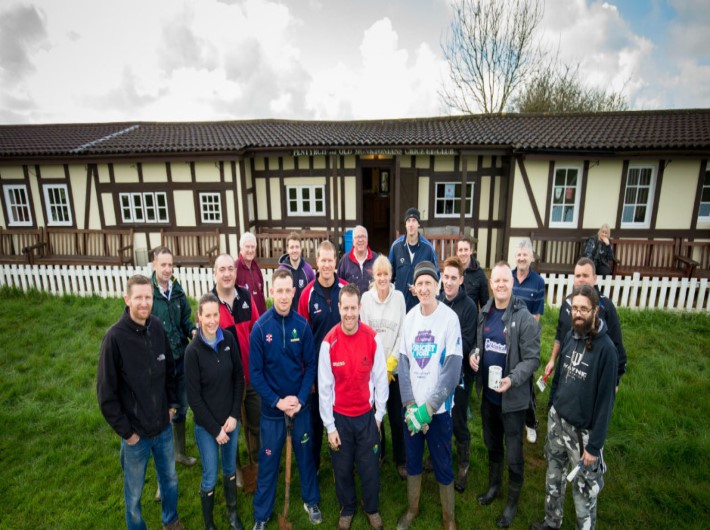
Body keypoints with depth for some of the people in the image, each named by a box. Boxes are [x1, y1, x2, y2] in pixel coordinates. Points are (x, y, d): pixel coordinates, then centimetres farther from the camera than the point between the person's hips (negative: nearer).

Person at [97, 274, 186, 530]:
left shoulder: (157, 327, -7)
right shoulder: (115, 336, -20)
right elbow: (106, 392, -14)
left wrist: (172, 403, 5)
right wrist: (125, 431, -11)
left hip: (164, 426, 4)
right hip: (136, 432, -4)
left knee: (170, 479, 23)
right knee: (134, 491, 18)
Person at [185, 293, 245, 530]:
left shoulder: (228, 339, -9)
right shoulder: (193, 350, -18)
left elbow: (239, 378, -1)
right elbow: (194, 397, -13)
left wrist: (234, 415, -6)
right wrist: (215, 429, -10)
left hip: (231, 419, 3)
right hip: (206, 425, -3)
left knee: (230, 469, 21)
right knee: (210, 477, 11)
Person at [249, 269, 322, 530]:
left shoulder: (302, 325, -10)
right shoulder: (260, 327, -13)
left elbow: (311, 365, -4)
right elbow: (255, 372, -9)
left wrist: (300, 398, -12)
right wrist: (277, 401, -14)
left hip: (300, 404, 1)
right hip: (271, 406, -1)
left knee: (305, 454, 18)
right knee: (268, 461, 13)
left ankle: (311, 501, 41)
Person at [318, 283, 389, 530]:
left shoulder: (372, 338, -14)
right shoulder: (329, 342, -16)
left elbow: (380, 378, -4)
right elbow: (324, 387, -10)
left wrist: (379, 414, 0)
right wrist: (329, 426, -6)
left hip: (367, 415, 1)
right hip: (339, 417, 0)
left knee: (370, 467, 15)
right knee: (342, 469, 17)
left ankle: (372, 509, 41)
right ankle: (347, 509, 43)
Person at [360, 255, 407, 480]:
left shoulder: (399, 297, -3)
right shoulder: (366, 297, -5)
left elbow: (402, 333, -1)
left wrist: (391, 363, -7)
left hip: (395, 367, 0)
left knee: (397, 415, 6)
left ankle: (401, 460, 27)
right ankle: (377, 453, 36)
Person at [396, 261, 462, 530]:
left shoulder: (450, 318, -13)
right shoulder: (410, 317, -1)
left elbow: (453, 371, -15)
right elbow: (403, 363, 0)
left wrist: (428, 408, -17)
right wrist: (409, 404, -9)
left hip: (439, 407, -3)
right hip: (412, 405, 4)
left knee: (442, 464, 10)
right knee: (412, 459, 18)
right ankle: (412, 508, 42)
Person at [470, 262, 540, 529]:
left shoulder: (524, 319, -17)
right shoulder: (484, 313, 1)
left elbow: (532, 359, -16)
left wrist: (512, 380, -30)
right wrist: (473, 355, -7)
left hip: (513, 398, -5)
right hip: (487, 394, 5)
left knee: (513, 454, 11)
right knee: (492, 446, 24)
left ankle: (512, 502, 33)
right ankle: (494, 485, 47)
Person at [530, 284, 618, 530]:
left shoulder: (605, 348, -20)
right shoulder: (570, 336, -2)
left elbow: (605, 400, -17)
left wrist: (595, 445, -15)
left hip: (583, 429, -6)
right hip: (557, 419, 6)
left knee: (583, 487, 11)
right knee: (554, 473, 21)